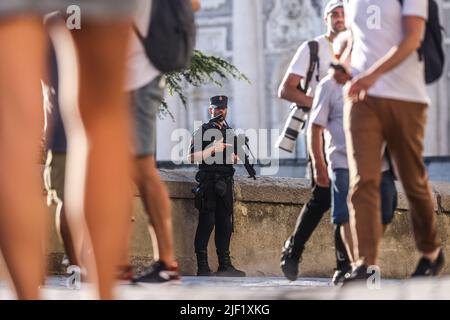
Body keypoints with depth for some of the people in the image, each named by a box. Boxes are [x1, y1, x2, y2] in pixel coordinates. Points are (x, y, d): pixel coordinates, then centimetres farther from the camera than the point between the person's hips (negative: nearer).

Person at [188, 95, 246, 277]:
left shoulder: (229, 132, 20)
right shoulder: (203, 131, 1)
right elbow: (192, 157, -7)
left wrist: (235, 157, 3)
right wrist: (213, 148, -16)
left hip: (225, 183, 6)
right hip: (208, 182, -6)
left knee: (225, 224, 5)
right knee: (206, 223, -9)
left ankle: (225, 265, 8)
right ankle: (202, 267, -10)